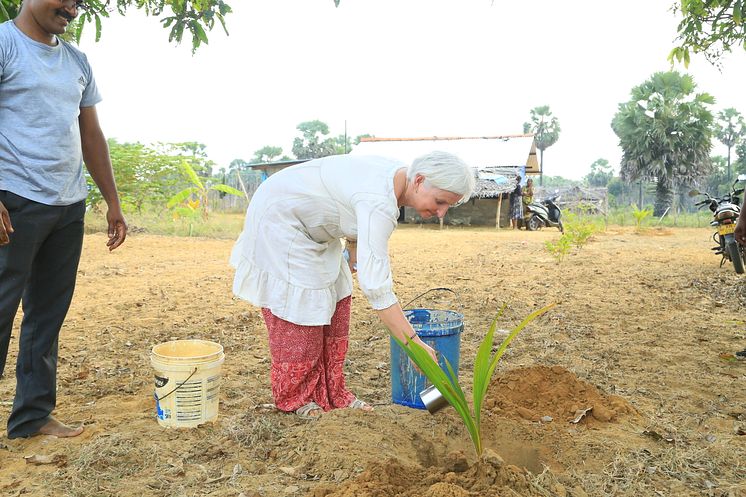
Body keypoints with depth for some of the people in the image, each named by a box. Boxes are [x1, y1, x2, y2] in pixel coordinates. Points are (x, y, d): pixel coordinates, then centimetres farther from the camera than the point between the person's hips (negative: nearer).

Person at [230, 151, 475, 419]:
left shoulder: (398, 175, -9)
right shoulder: (380, 203, -36)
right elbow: (376, 286, -41)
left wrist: (353, 256, 6)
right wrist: (414, 343, -39)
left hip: (309, 224, 9)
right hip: (279, 218, -9)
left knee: (334, 307, 7)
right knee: (300, 306, -4)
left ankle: (332, 394, 16)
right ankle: (294, 398, 14)